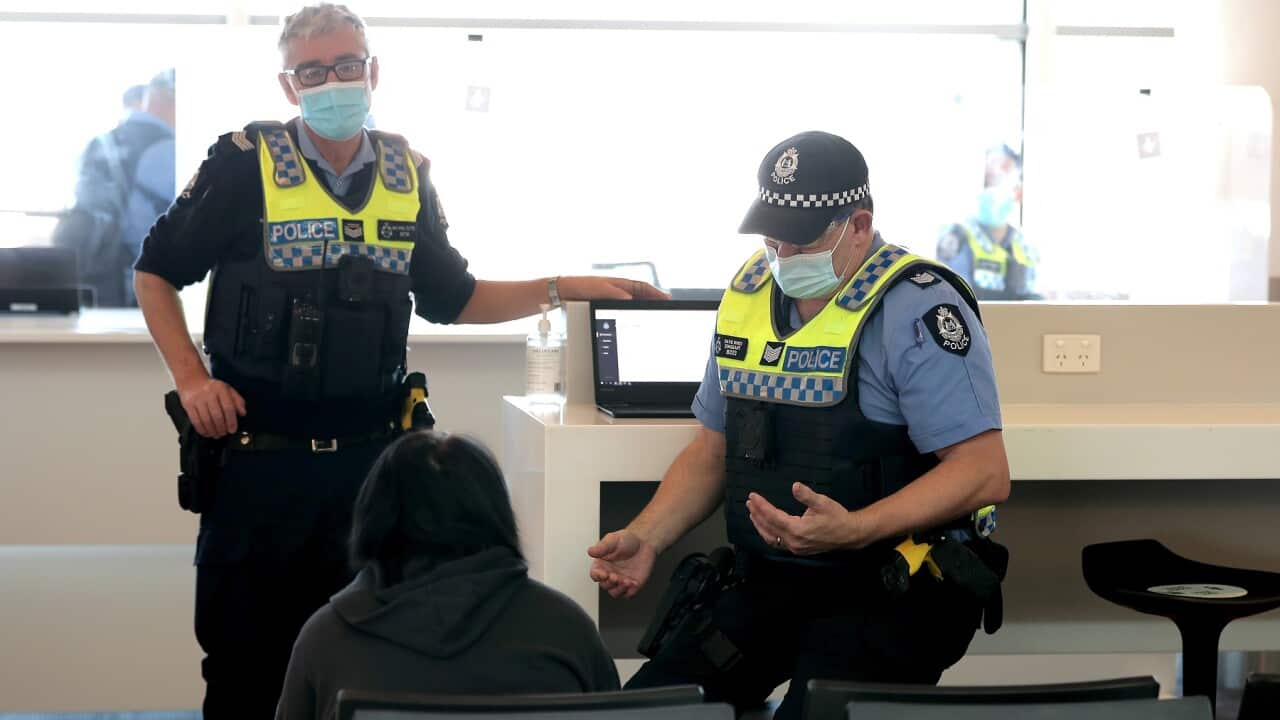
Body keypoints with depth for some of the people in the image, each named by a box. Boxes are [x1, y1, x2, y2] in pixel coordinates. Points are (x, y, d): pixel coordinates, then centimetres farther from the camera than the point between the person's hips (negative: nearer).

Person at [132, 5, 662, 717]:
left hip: (365, 461, 4)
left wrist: (562, 289, 6)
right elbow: (157, 272, 1)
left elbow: (452, 298, 15)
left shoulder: (408, 177, 6)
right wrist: (191, 377, -10)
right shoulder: (245, 164, -7)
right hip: (258, 460, -3)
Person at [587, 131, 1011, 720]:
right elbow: (711, 450, 20)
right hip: (769, 584, 6)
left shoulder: (915, 308, -13)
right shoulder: (749, 295, 9)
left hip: (898, 589, -6)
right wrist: (645, 538, 2)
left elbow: (984, 472, -18)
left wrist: (852, 531, -30)